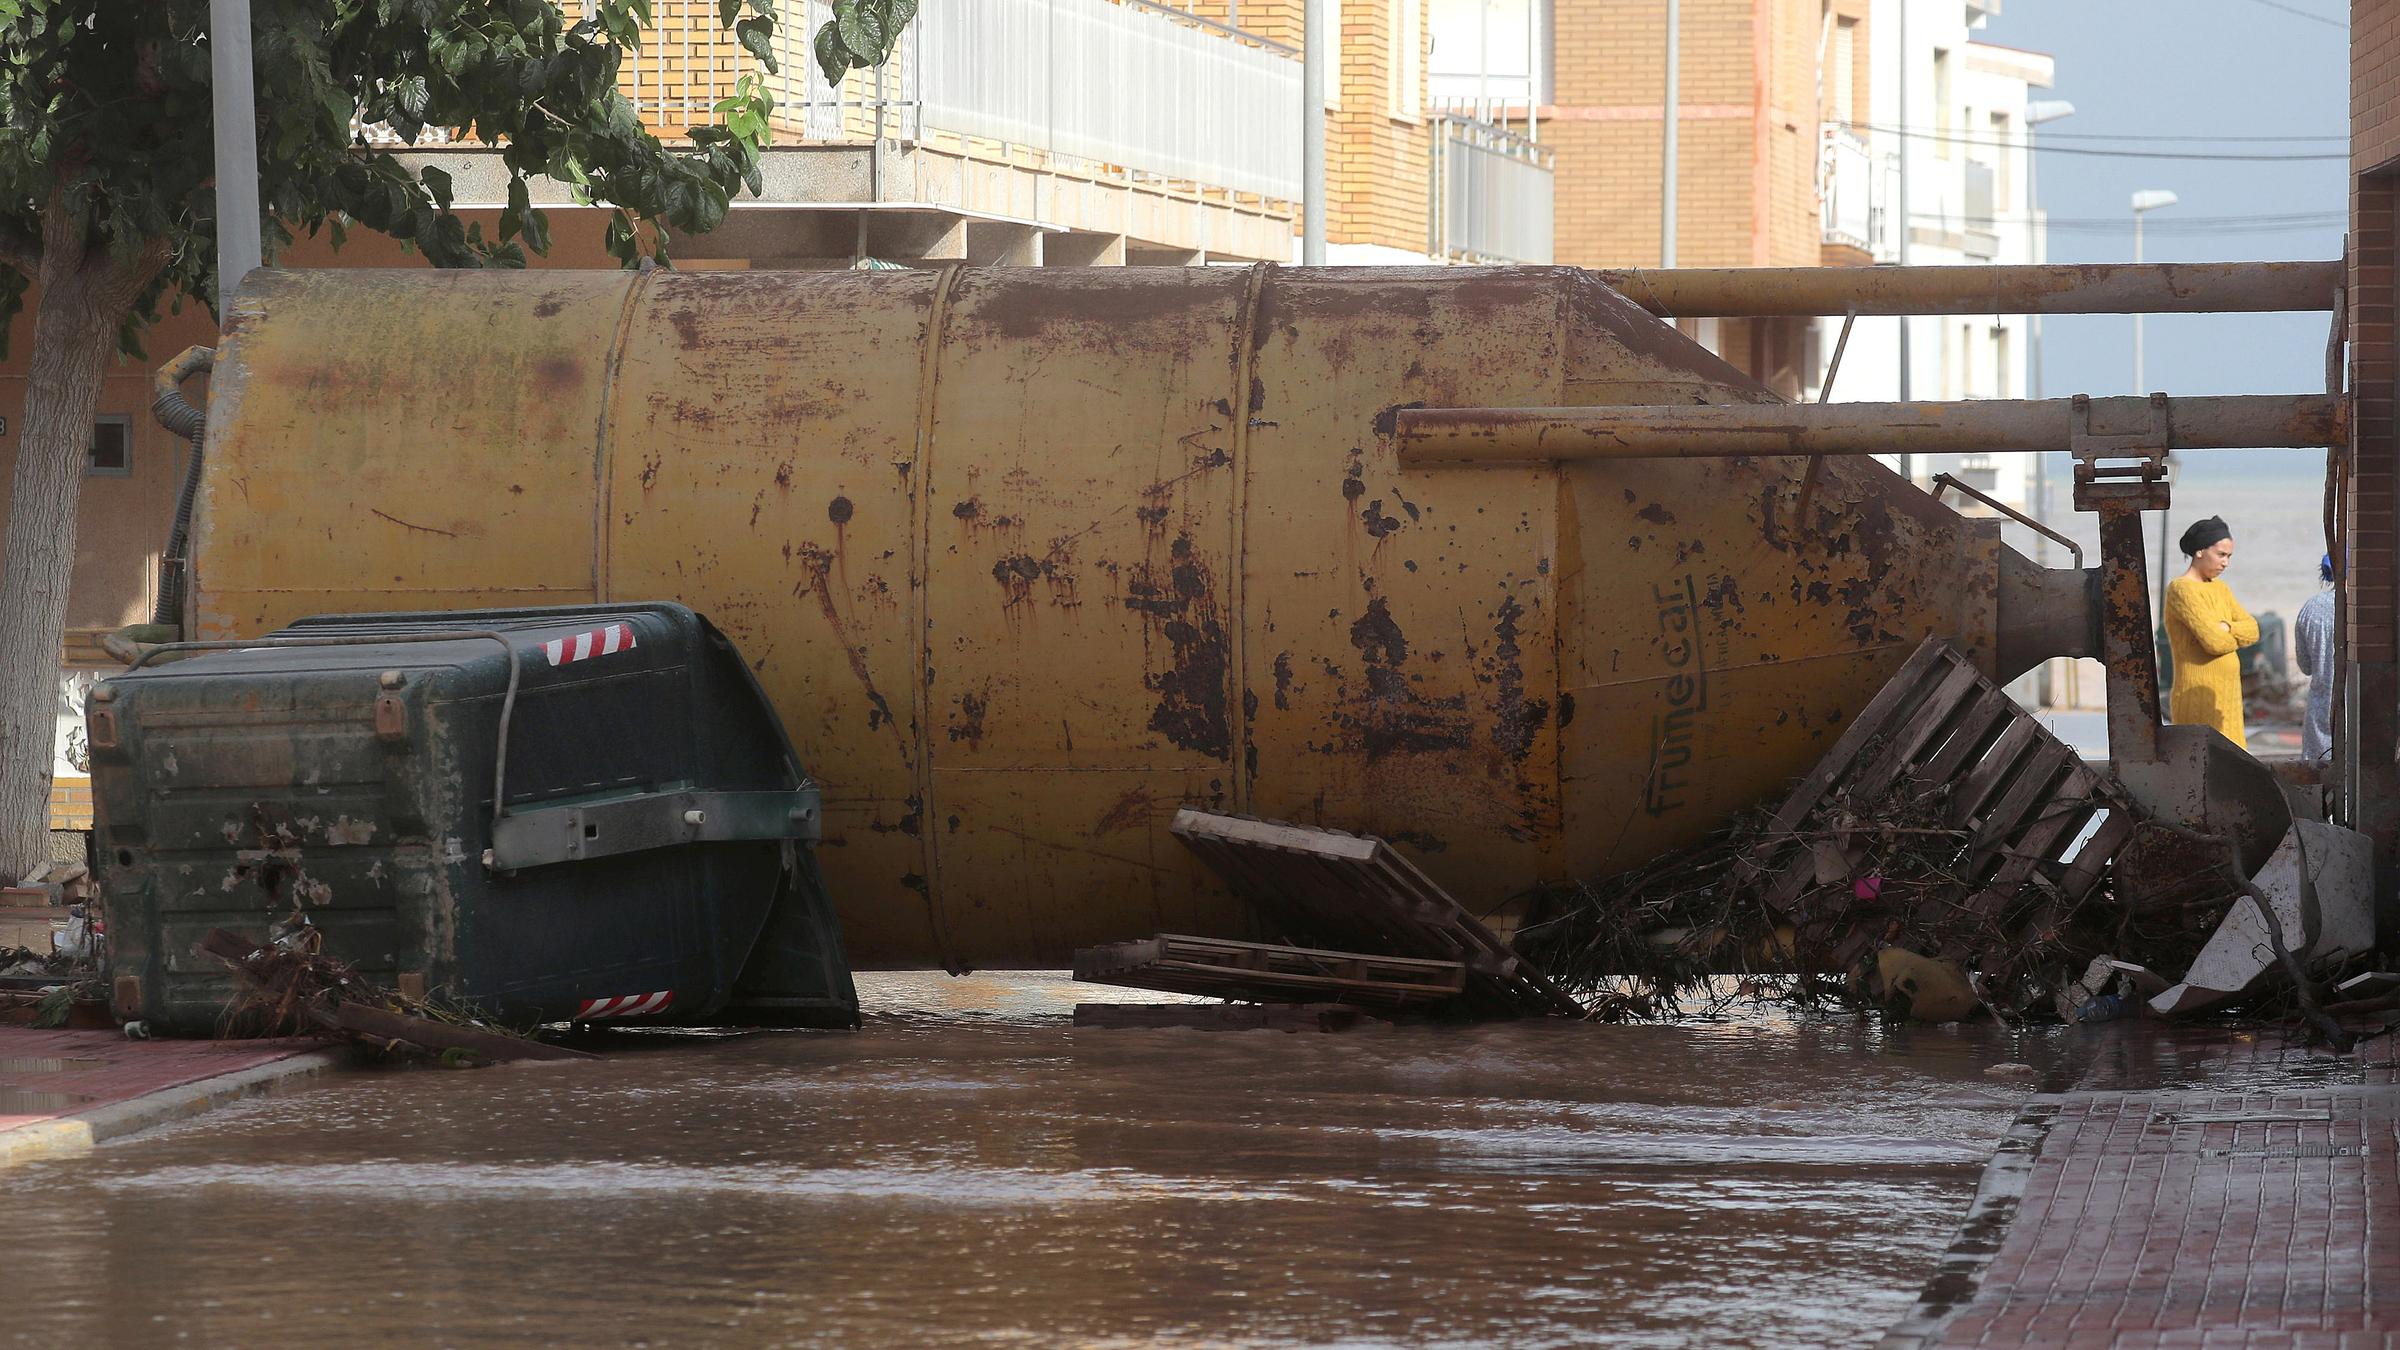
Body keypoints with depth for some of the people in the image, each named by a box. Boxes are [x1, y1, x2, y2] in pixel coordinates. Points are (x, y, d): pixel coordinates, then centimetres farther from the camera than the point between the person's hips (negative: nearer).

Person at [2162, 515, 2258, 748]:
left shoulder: (2220, 589, 17)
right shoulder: (2182, 590, -11)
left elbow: (2253, 629, 9)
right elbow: (2214, 641, -19)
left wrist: (2226, 628, -12)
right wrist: (2237, 636, 2)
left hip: (2226, 698, 9)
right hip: (2199, 697, -9)